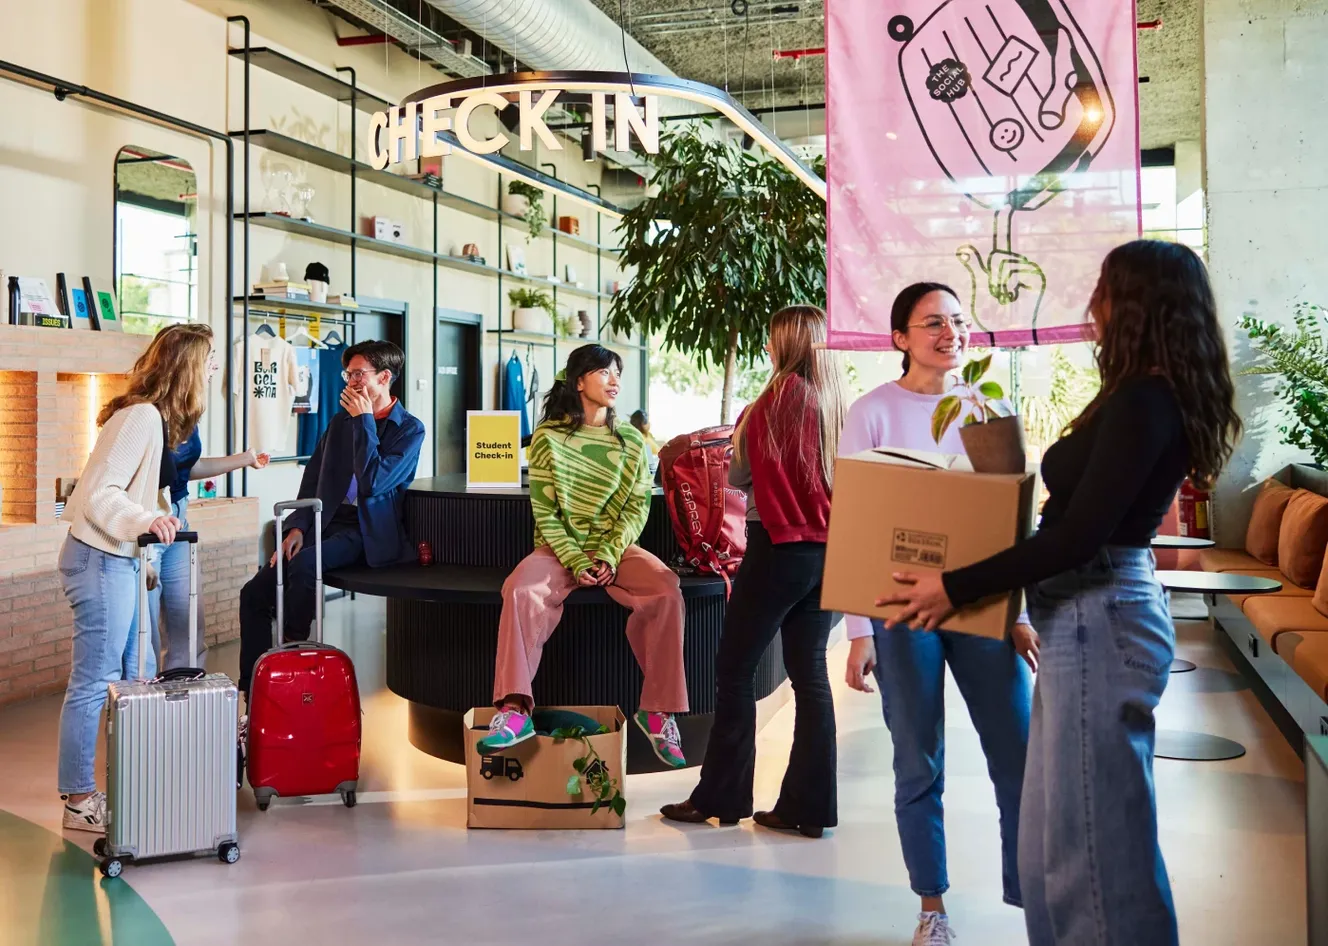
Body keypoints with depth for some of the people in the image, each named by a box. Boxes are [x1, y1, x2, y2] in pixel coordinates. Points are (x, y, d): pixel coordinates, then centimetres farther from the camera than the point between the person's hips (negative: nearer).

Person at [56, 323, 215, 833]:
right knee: (94, 681, -2)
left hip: (121, 560, 11)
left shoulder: (155, 417, 11)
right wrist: (146, 520, -36)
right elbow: (98, 494, -23)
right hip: (100, 560, -11)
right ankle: (79, 800, 8)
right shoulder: (142, 416, -19)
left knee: (139, 674, 16)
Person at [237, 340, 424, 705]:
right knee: (254, 592, -9)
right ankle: (253, 696, -5)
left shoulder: (410, 429, -3)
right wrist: (297, 527, 0)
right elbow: (312, 479, 15)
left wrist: (364, 421, -11)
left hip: (366, 533, -6)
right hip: (327, 522, 6)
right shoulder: (341, 421, 16)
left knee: (303, 563, -34)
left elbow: (372, 483, -16)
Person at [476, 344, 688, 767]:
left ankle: (658, 711, -17)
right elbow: (545, 512, -4)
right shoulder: (549, 437, 0)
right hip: (560, 547, -2)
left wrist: (609, 556, -14)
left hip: (616, 547, 2)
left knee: (666, 590, -26)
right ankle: (514, 710, -34)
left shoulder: (631, 440, 7)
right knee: (521, 590, -32)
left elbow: (637, 506, 2)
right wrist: (576, 562, -15)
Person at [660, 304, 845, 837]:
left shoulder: (776, 399, -12)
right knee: (810, 675, 9)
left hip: (778, 548, -6)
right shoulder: (838, 404, 5)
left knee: (735, 672, 4)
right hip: (826, 550, 6)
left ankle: (720, 798, 9)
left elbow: (737, 476, -2)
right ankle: (809, 807, 11)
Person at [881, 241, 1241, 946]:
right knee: (1060, 828, 17)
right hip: (1093, 615, 10)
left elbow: (1078, 537, -22)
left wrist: (957, 587, -17)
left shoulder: (1142, 401, -17)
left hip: (1099, 620, -10)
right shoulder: (1148, 395, 13)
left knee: (1093, 835, 0)